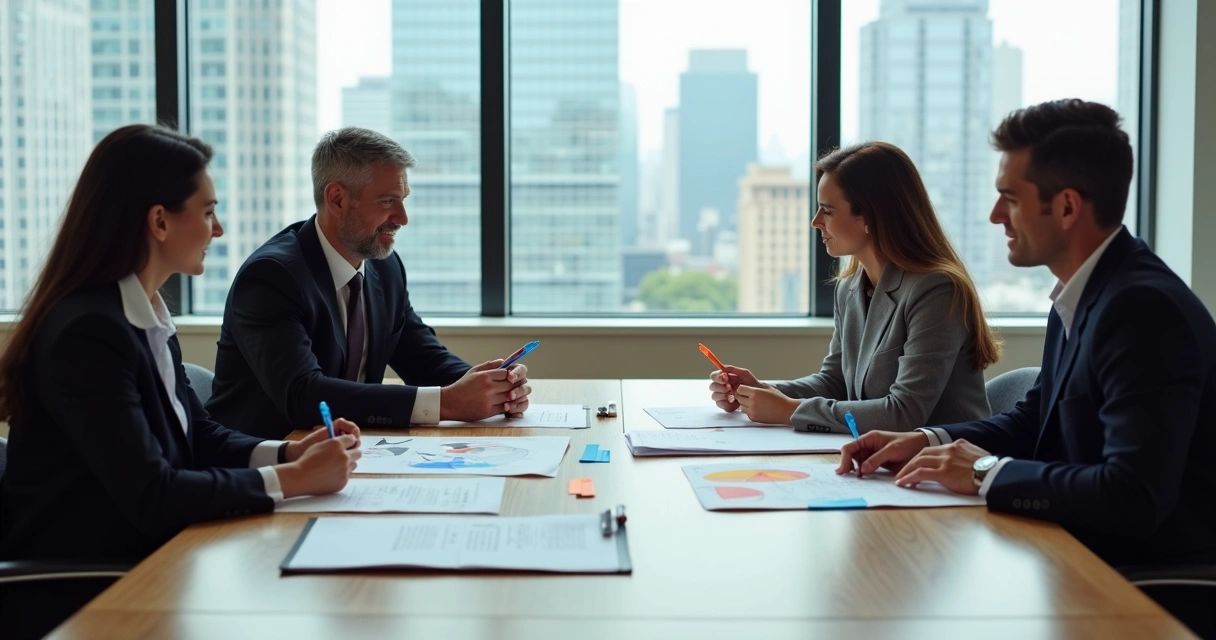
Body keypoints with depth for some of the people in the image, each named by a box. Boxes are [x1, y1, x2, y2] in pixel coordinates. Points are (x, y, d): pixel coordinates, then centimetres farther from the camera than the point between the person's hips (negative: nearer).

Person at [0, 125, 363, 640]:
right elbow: (150, 496, -26)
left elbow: (198, 437, 13)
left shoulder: (147, 316, 7)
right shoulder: (88, 331, -22)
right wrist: (295, 478, -20)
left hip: (134, 566, 8)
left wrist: (290, 452, -4)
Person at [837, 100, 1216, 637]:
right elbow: (1034, 420, 18)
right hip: (1096, 558, 8)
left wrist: (987, 473, -18)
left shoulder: (1143, 308, -22)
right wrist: (928, 442, 2)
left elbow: (1134, 496, -29)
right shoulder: (1083, 294, 6)